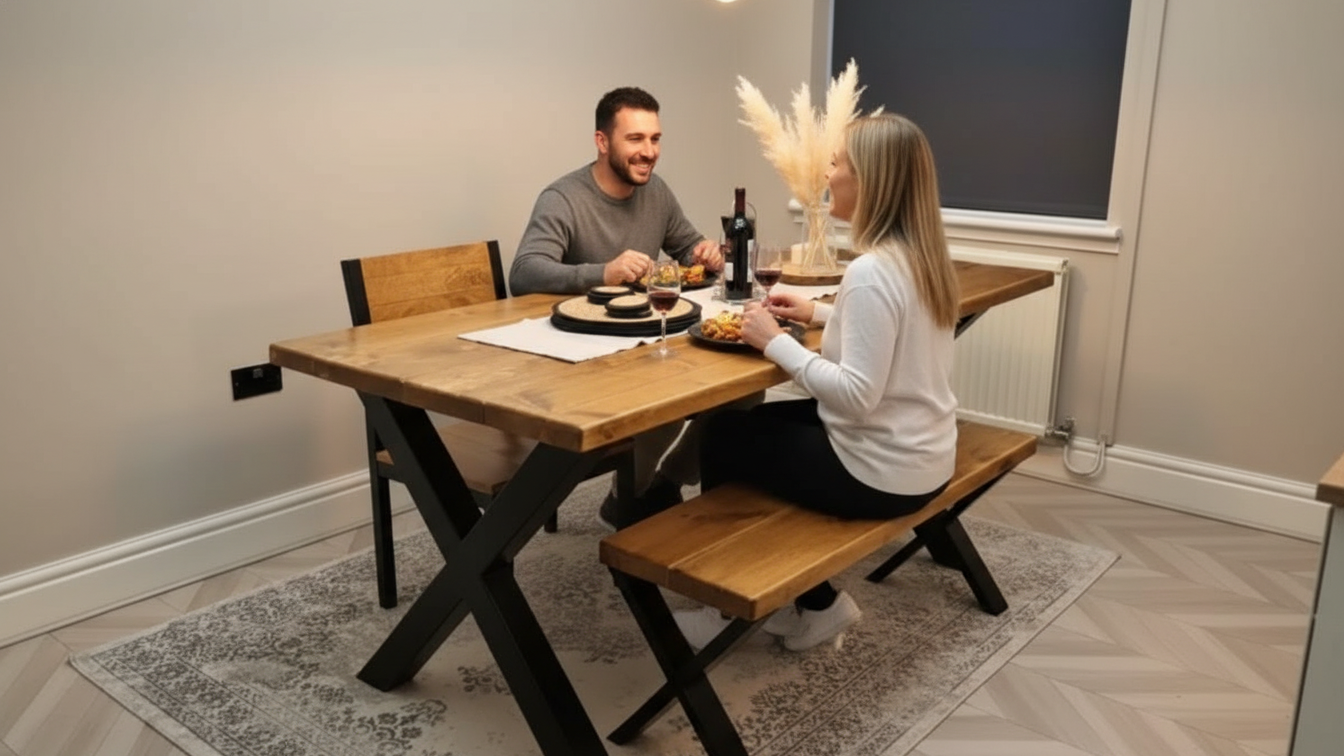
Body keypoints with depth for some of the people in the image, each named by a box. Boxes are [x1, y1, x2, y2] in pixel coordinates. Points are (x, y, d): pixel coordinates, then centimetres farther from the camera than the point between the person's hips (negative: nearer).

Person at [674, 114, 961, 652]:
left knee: (722, 438, 8)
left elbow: (855, 396, -28)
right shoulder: (921, 255, 3)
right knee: (760, 422, 22)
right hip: (924, 457, 9)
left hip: (881, 472, -9)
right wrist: (819, 313, 12)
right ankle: (810, 600, 25)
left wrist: (776, 342, -19)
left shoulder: (871, 272, -25)